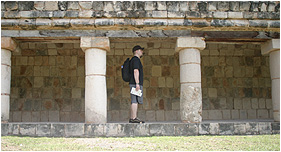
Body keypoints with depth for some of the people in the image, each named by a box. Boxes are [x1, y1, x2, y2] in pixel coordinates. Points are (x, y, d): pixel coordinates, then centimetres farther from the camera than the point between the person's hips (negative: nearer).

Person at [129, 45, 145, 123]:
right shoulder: (136, 59, -7)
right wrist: (137, 83, -23)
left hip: (134, 84, 10)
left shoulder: (133, 60, 24)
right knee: (135, 101, -12)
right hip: (135, 83, -10)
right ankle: (134, 118, -14)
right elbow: (136, 71, -18)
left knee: (134, 101, 7)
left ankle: (132, 118, 7)